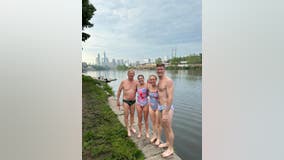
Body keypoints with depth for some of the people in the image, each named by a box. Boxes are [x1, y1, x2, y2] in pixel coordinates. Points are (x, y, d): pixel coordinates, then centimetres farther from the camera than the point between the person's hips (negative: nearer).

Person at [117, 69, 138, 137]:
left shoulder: (136, 82, -6)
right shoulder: (123, 82, -11)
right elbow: (119, 91, -2)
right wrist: (117, 100, -2)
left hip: (133, 101, 2)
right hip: (126, 101, -2)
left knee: (132, 114, 15)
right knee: (126, 115, 1)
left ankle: (131, 127, 34)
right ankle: (128, 129, 19)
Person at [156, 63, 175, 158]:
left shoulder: (168, 81, -18)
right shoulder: (160, 81, 11)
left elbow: (170, 98, -23)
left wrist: (166, 113, -25)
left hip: (167, 108, -9)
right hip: (161, 107, 9)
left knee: (168, 128, 4)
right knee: (164, 126, 22)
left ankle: (170, 149, 23)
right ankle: (167, 142, 42)